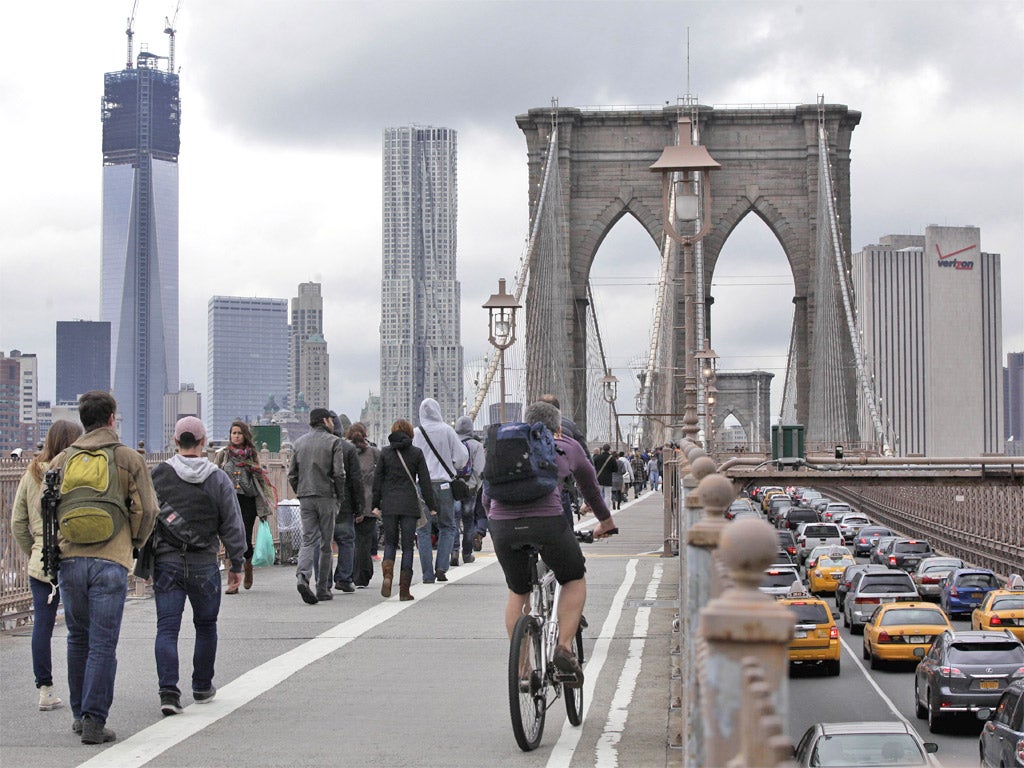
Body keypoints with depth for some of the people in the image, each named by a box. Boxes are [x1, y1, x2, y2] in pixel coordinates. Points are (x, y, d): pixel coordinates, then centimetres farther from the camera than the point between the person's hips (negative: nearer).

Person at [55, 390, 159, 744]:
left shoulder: (62, 460, 8)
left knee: (78, 638, 17)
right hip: (110, 562, -3)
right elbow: (147, 509, -4)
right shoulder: (129, 458, 0)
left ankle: (80, 714, 24)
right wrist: (135, 542, 13)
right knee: (103, 643, -1)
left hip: (69, 559, 3)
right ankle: (94, 721, -5)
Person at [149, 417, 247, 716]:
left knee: (167, 628, 0)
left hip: (166, 563, 0)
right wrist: (237, 564, 9)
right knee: (206, 626, 16)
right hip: (204, 565, 0)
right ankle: (202, 687, 26)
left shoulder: (157, 475, -2)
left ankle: (168, 690, -12)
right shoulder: (218, 479, -3)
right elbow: (233, 526, 0)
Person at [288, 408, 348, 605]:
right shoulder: (334, 442, -3)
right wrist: (339, 498, 0)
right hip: (326, 497, -4)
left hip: (305, 498, 4)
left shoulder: (299, 442, 11)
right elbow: (339, 473, -11)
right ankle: (323, 589, 8)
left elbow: (292, 474, 9)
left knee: (308, 540, 3)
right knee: (326, 544, 5)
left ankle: (302, 577, -23)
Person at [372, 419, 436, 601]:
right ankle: (404, 589, 1)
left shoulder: (385, 452, 3)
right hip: (409, 504, -1)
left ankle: (387, 574, -13)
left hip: (389, 504, 1)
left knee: (390, 542, 14)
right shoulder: (416, 453, 0)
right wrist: (432, 506, 6)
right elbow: (425, 481, 1)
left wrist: (376, 504, 10)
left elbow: (377, 479, 4)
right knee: (407, 545, 4)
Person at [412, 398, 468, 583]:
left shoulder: (416, 433, -2)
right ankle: (441, 567, 0)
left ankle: (428, 574, 2)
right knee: (447, 526, 13)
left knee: (423, 530, 6)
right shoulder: (446, 430, -3)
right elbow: (462, 456, 0)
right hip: (444, 484, 0)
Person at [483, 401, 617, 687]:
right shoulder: (567, 446, 22)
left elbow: (487, 497, 30)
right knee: (575, 580, 20)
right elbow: (590, 487, 36)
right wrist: (605, 522, 51)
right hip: (547, 521, -3)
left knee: (517, 594, 21)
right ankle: (564, 647, 5)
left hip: (502, 525, 3)